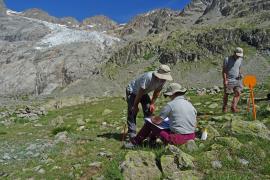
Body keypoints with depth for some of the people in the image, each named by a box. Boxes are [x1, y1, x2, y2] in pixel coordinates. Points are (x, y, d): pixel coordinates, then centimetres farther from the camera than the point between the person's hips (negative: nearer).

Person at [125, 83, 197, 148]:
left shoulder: (170, 104, -12)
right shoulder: (190, 105, 6)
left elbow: (157, 121, -6)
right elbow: (194, 124, 13)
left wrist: (151, 118, 16)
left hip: (177, 138, -7)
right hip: (191, 137, 7)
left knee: (149, 123, 8)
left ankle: (135, 142, 24)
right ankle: (151, 137, 50)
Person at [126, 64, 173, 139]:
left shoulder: (163, 80, -17)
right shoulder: (148, 78, -38)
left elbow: (157, 92, 0)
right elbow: (140, 92, -29)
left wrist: (152, 104, 1)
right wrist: (135, 105, -20)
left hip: (144, 93, 7)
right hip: (133, 91, -7)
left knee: (149, 110, 0)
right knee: (132, 112, -12)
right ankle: (132, 134, -7)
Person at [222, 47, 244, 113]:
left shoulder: (240, 59, 8)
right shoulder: (227, 59, -9)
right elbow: (224, 70, -9)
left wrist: (240, 74, 0)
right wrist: (225, 80, -16)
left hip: (237, 79, 5)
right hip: (228, 80, -5)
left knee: (238, 93, -8)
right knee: (226, 94, 3)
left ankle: (233, 107, -5)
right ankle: (224, 108, 19)